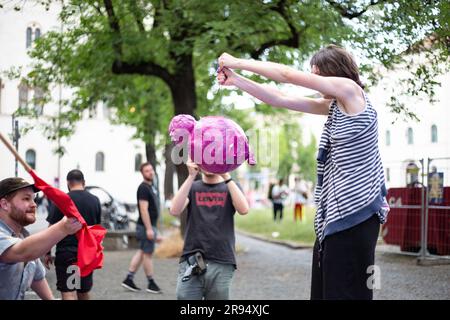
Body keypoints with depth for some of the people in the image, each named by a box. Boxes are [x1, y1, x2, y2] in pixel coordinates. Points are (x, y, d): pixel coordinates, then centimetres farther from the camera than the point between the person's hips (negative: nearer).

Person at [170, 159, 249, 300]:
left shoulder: (230, 187, 10)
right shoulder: (192, 188, 11)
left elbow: (243, 209, -11)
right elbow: (175, 210, -8)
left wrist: (226, 176, -15)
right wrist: (191, 176, -13)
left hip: (222, 264, 0)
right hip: (191, 262, 0)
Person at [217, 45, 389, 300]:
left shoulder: (350, 89, -8)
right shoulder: (335, 105, 15)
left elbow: (289, 75, -7)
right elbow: (282, 99, 14)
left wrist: (239, 62, 0)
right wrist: (236, 80, 11)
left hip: (355, 210, -9)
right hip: (337, 211, 9)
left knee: (345, 291, -6)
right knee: (323, 288, 12)